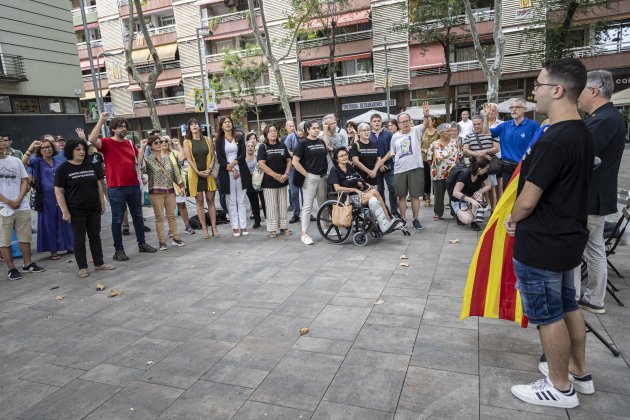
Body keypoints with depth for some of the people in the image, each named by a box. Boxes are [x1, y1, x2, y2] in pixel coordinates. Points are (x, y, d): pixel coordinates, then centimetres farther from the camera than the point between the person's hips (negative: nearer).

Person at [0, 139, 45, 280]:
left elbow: (25, 181, 7)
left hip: (22, 207, 3)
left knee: (25, 238, 10)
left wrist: (18, 199, -7)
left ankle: (27, 264, 21)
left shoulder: (16, 161, 8)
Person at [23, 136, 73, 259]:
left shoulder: (59, 163, 9)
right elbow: (24, 161, -20)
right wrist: (31, 148, -28)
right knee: (49, 224, 5)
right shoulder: (37, 161, 1)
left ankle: (68, 246, 23)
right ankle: (53, 250, 14)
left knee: (64, 221, 10)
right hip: (46, 198, -3)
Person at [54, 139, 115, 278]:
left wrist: (102, 203, 9)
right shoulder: (63, 169, -6)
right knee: (79, 239, 5)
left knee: (95, 236, 11)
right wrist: (65, 211, -13)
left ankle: (99, 263, 21)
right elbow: (58, 191, -8)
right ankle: (82, 267, 14)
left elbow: (99, 185, 12)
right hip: (76, 211, -4)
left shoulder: (91, 165, 6)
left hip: (94, 209, 4)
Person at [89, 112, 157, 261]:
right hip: (116, 188, -5)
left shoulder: (130, 143, 11)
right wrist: (101, 121, -22)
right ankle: (119, 250, 12)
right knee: (117, 220, 2)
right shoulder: (107, 143, -4)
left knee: (138, 216, 15)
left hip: (134, 186, 6)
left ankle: (142, 243, 29)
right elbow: (92, 140, -25)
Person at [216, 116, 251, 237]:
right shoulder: (219, 140, 7)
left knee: (241, 201, 3)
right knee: (231, 202, 2)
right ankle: (235, 227, 6)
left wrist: (233, 163, -15)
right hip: (226, 173, -1)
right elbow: (219, 158, -2)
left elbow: (243, 154, 0)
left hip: (241, 172, 1)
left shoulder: (239, 137, 9)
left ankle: (243, 226, 7)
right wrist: (231, 169, -13)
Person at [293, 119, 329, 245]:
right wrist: (306, 174, -12)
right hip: (310, 177, -5)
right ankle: (304, 234, -1)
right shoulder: (303, 143, -6)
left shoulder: (322, 142, 10)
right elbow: (295, 162, -12)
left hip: (323, 177, 6)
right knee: (308, 206, -5)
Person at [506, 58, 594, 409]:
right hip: (568, 236, 10)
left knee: (548, 316, 6)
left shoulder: (554, 140, -25)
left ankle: (561, 388, 24)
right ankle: (579, 372, 39)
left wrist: (513, 219, -1)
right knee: (567, 307, 22)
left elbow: (528, 200, -22)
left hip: (541, 245, -9)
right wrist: (524, 219, 15)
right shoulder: (583, 134, 6)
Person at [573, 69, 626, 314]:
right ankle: (593, 299, 29)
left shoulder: (603, 120, -22)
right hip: (596, 196, 10)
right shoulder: (609, 117, 11)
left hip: (587, 199, -10)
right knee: (594, 248, 17)